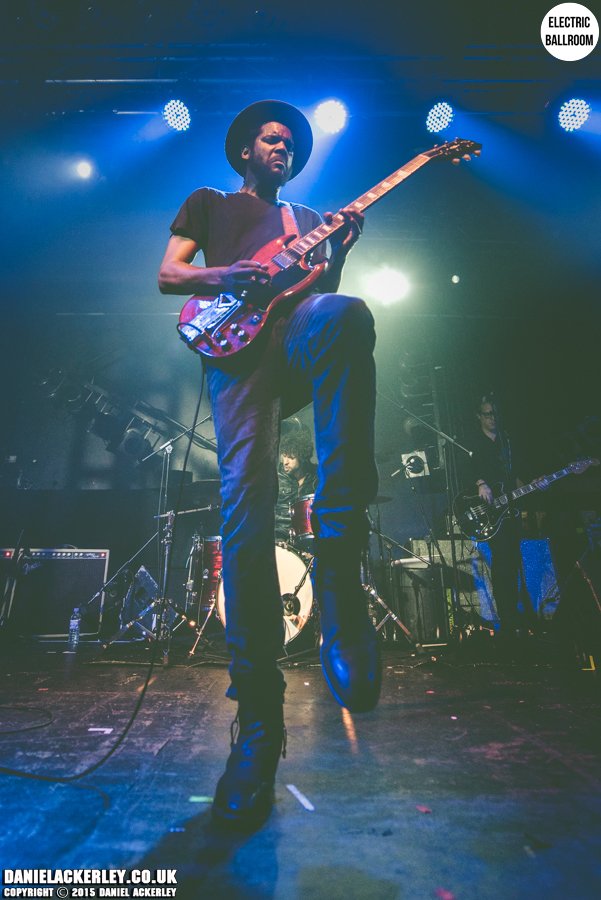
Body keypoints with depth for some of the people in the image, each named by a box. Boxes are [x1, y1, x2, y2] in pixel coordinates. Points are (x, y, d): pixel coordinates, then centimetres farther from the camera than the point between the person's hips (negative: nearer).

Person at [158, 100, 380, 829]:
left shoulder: (308, 218, 36)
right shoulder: (209, 204, 28)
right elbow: (167, 275, 15)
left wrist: (339, 254, 5)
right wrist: (226, 277, -3)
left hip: (301, 336, 3)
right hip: (237, 345, -2)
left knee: (347, 313, -37)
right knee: (246, 498, -24)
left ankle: (338, 571, -41)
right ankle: (258, 710, -17)